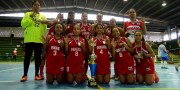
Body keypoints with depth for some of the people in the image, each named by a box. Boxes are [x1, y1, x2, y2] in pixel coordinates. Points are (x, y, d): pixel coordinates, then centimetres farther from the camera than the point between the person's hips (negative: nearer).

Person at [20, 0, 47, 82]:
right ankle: (25, 75, 10)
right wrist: (30, 18, -10)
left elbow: (45, 28, 12)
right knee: (27, 57, 1)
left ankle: (36, 74, 12)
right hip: (29, 39, -1)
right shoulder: (28, 14, 11)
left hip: (39, 40, 1)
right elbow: (23, 24, -2)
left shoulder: (43, 16, 15)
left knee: (38, 57, 4)